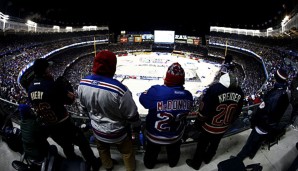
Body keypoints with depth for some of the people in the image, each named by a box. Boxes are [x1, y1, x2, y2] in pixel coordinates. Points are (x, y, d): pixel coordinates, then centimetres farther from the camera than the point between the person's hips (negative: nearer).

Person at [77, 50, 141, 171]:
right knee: (127, 151, 25)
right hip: (116, 132, -5)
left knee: (102, 149, 33)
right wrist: (136, 126, -2)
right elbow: (132, 114, -23)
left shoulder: (82, 84, -19)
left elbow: (85, 107, 0)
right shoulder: (118, 89, -37)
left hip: (97, 129, 5)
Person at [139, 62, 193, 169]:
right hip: (176, 135, 3)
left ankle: (149, 164, 58)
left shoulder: (156, 91, -35)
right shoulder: (188, 95, -21)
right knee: (174, 150, 34)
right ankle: (173, 163, 63)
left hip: (155, 135, -2)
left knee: (152, 151, 29)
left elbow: (143, 98, -15)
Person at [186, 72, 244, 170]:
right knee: (214, 144, 28)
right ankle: (207, 159, 53)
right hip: (223, 128, 5)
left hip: (209, 127, -4)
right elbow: (237, 112, 0)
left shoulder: (215, 88, -31)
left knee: (202, 145, 18)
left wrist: (198, 123, -6)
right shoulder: (239, 92, -13)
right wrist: (229, 123, 18)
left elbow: (204, 109, -23)